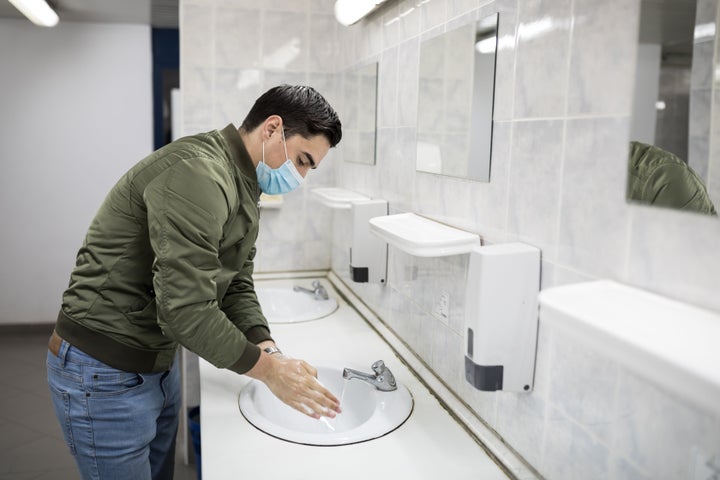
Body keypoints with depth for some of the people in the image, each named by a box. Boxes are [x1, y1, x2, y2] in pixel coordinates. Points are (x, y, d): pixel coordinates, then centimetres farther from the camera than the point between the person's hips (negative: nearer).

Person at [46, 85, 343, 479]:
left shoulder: (243, 189, 7)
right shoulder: (197, 174, -27)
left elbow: (236, 288, 6)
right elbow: (186, 310, -30)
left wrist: (269, 352, -10)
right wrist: (268, 369, -20)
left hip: (159, 368, 9)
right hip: (104, 376, -9)